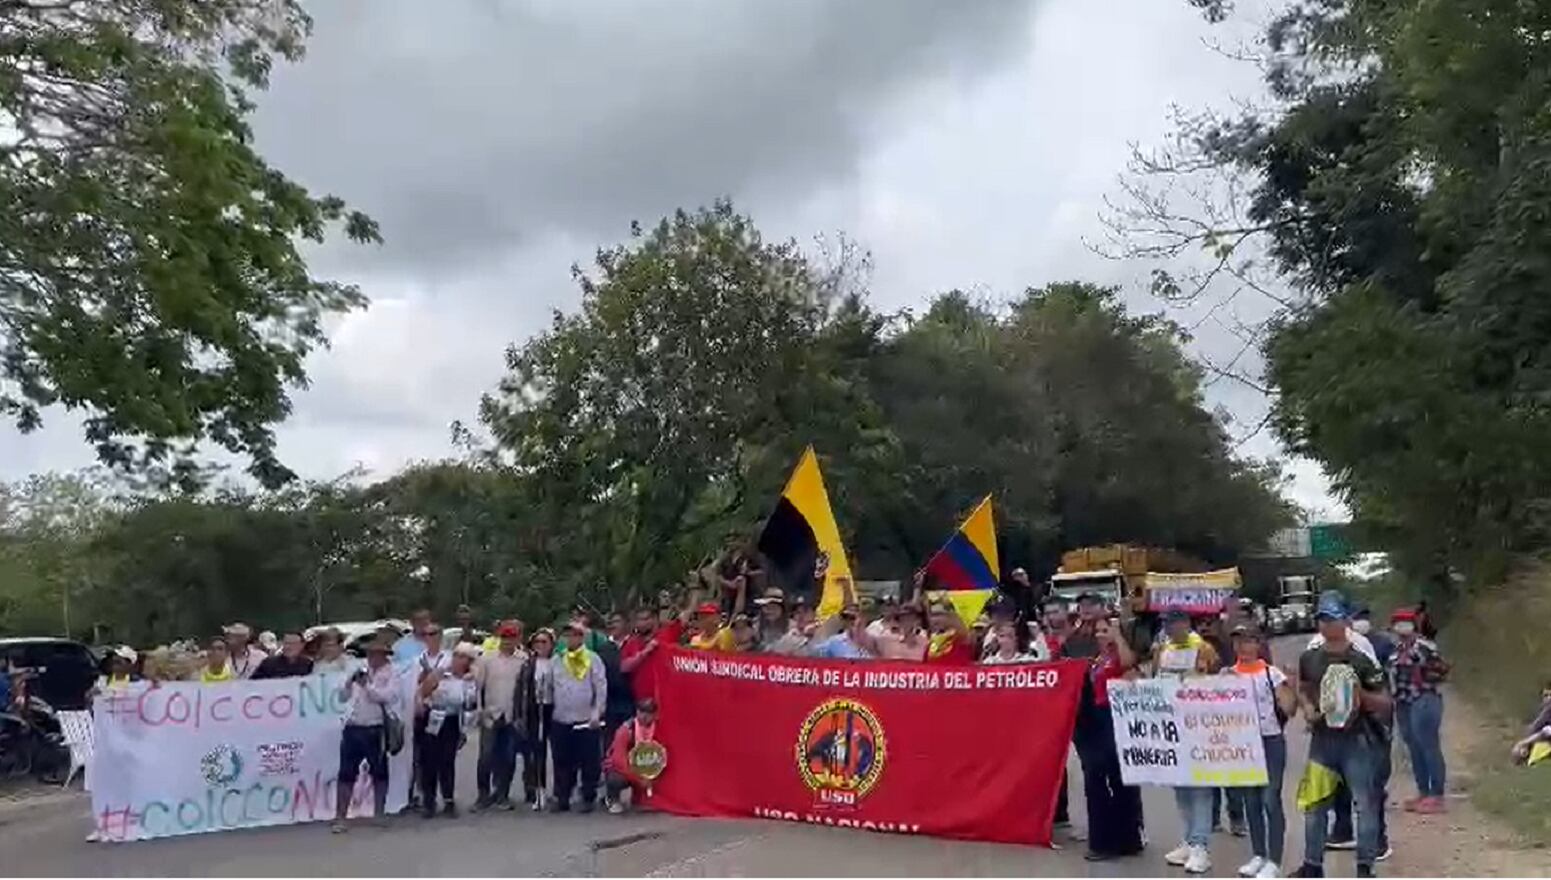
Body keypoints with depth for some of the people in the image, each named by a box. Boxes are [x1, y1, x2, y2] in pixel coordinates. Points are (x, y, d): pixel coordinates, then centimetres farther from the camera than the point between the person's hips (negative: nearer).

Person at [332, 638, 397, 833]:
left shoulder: (390, 673, 0)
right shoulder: (360, 671, 12)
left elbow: (386, 696, -15)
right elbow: (343, 696, 12)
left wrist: (367, 685, -21)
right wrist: (350, 681, -6)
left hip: (375, 730, -3)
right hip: (352, 728, 3)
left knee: (379, 773, 9)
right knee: (346, 774, 1)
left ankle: (379, 813, 22)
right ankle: (340, 817, 5)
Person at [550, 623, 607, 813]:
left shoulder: (593, 659, 0)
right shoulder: (557, 661, 10)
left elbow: (601, 688, -3)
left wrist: (596, 714, -8)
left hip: (586, 720, -3)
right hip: (561, 720, 3)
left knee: (589, 762, 1)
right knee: (562, 762, 7)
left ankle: (587, 798, 9)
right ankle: (562, 798, 15)